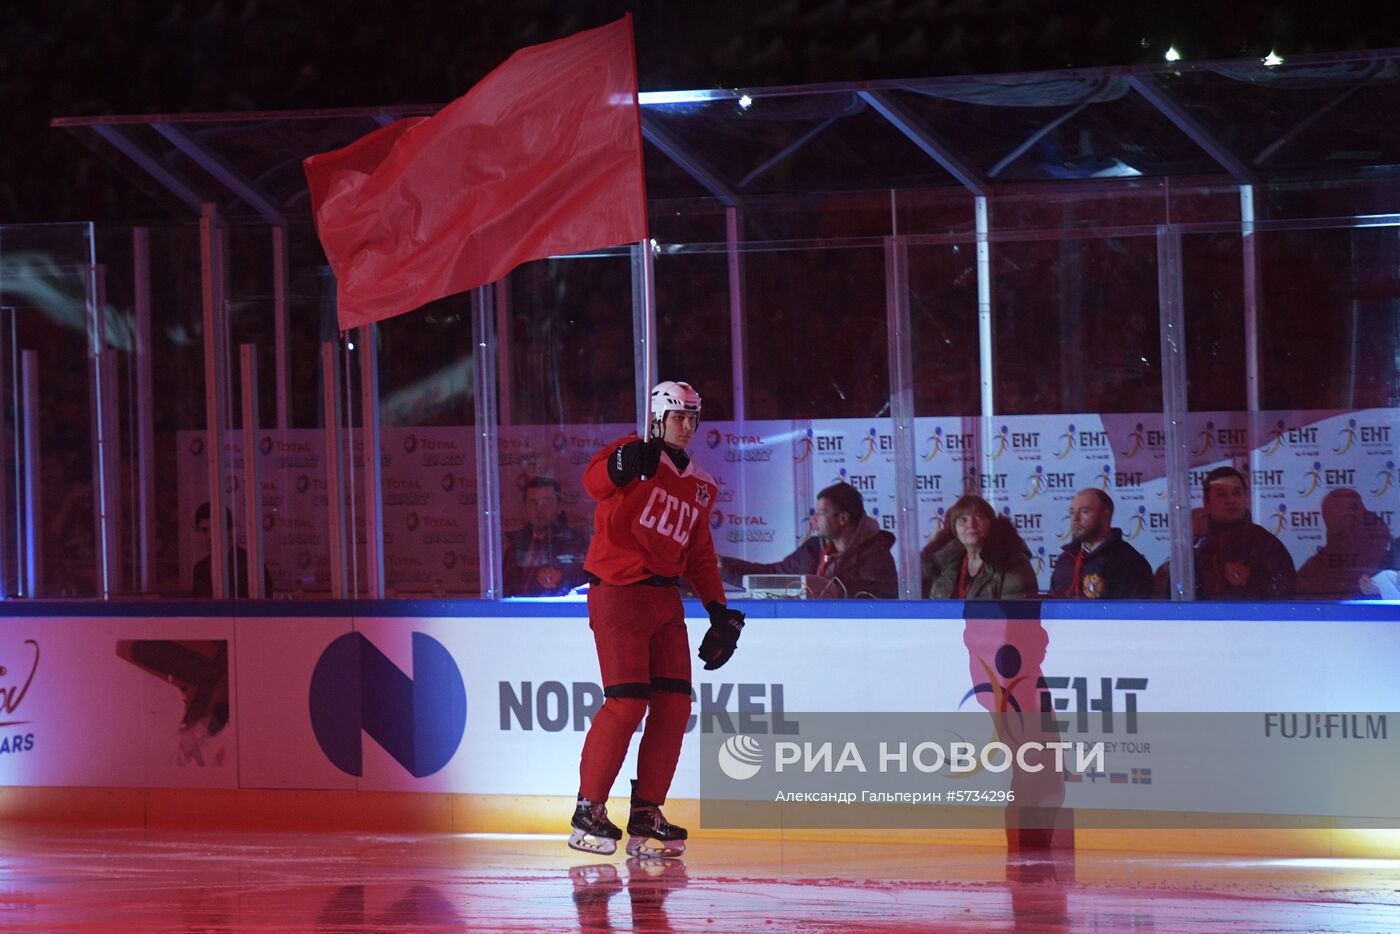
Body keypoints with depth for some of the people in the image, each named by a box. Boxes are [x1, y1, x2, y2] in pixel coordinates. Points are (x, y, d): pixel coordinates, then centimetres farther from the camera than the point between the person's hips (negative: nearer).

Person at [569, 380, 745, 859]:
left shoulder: (699, 488, 17)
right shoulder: (639, 457, -5)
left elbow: (700, 555, 22)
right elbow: (595, 480, -26)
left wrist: (718, 611, 11)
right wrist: (621, 466, -47)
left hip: (664, 599, 7)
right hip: (617, 594, -7)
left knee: (674, 704, 1)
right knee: (627, 703, -13)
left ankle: (646, 817, 8)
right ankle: (589, 811, -1)